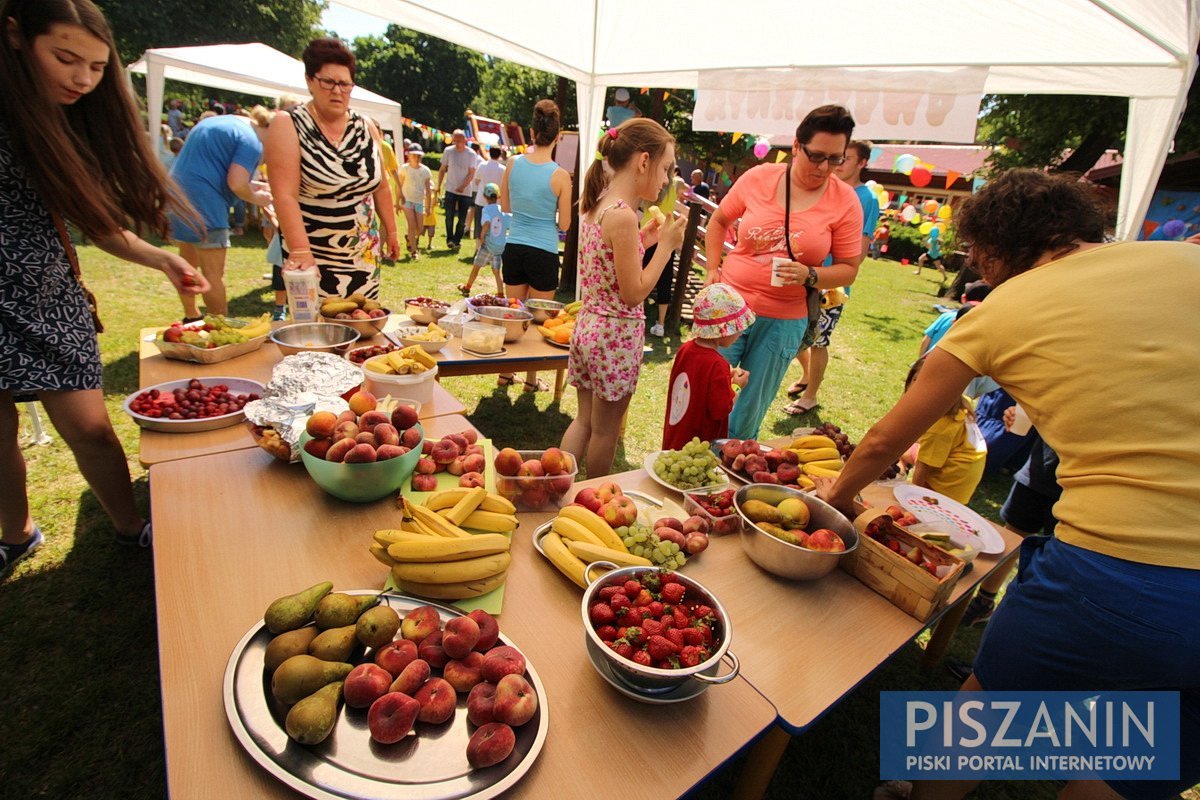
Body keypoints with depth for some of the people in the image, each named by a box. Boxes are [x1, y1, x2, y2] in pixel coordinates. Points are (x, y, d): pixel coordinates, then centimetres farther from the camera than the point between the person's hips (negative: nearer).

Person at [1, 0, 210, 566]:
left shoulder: (74, 125, 5)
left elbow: (98, 222, 7)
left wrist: (161, 260, -8)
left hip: (50, 302, 3)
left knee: (90, 428, 2)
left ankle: (132, 529, 19)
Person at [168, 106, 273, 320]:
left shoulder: (219, 121, 20)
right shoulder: (251, 141, -11)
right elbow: (236, 183, -20)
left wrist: (250, 185, 18)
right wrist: (254, 198, -1)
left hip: (176, 192, 10)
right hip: (203, 202, -10)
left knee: (188, 263, 21)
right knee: (214, 273, -5)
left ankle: (191, 317, 35)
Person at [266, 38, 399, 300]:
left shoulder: (365, 127, 7)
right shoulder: (288, 126, -7)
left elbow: (381, 187, 15)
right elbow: (285, 196, -17)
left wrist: (391, 231, 15)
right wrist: (300, 252, -26)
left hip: (364, 256, 4)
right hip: (314, 258, -4)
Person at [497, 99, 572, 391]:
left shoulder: (514, 164, -2)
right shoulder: (560, 175, -12)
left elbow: (505, 206, 10)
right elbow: (564, 224, -6)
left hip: (514, 248, 4)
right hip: (544, 253, -4)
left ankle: (506, 373, 27)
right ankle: (531, 379, 20)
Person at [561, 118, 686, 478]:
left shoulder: (594, 207, 7)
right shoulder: (623, 216, -20)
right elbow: (634, 293, -19)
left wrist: (644, 237, 10)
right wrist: (666, 245, -11)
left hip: (588, 326, 8)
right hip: (617, 335, -8)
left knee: (584, 420, 20)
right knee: (605, 431, 10)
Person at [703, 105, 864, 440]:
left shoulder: (845, 202, -4)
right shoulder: (758, 177, -3)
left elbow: (848, 269, 0)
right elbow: (718, 221, 12)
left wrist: (809, 276, -19)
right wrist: (713, 270, 2)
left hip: (783, 320, 0)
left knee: (749, 413, 10)